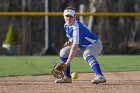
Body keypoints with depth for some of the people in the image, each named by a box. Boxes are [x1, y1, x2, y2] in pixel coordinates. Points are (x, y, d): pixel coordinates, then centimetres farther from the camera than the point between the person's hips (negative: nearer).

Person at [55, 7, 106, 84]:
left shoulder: (76, 27, -29)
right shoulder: (66, 26, -2)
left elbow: (75, 47, -35)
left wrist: (67, 63, -38)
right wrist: (69, 42, -5)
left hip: (95, 44, -9)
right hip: (83, 46, 9)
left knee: (86, 54, -41)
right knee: (63, 52, 4)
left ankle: (100, 76, -54)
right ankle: (67, 77, 11)